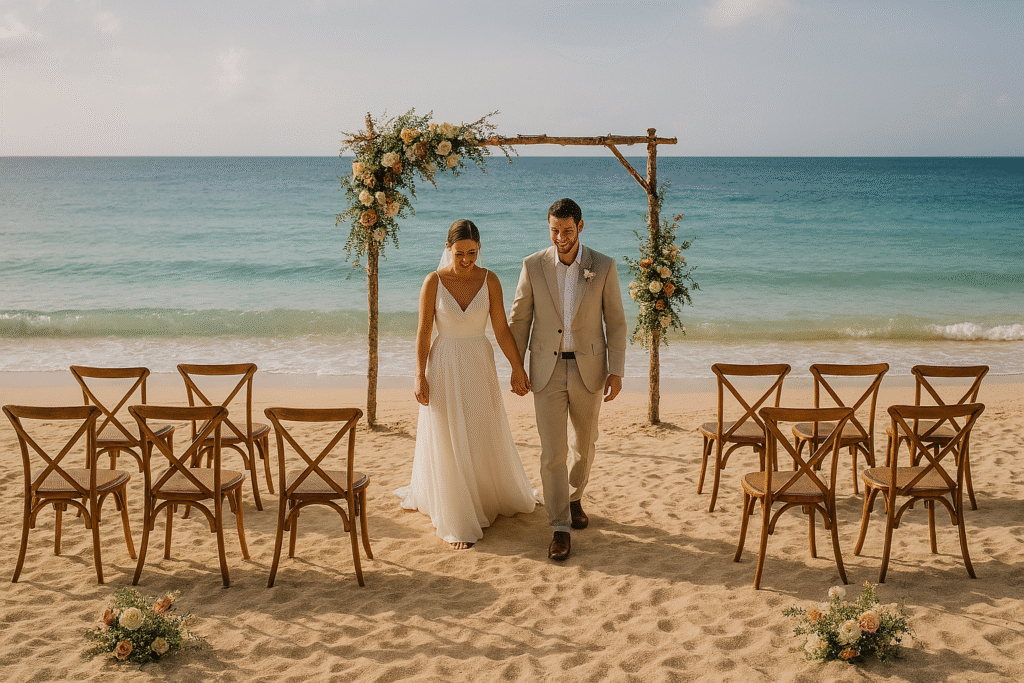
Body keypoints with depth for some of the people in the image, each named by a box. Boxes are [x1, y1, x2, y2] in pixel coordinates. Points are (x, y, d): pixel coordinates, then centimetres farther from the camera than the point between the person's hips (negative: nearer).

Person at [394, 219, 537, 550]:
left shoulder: (489, 280, -4)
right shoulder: (434, 281, -9)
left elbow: (502, 329, -2)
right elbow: (423, 331, -7)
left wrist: (519, 369, -4)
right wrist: (420, 377, -12)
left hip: (480, 366, 2)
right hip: (444, 367, -2)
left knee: (486, 437, 15)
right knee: (449, 444, 3)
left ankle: (492, 496, 41)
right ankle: (457, 522, 13)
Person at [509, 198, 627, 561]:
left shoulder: (604, 266, -6)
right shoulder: (533, 265, -5)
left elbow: (615, 321, -2)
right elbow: (519, 319, 2)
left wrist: (616, 371, -7)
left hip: (589, 369, 1)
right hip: (548, 370, -1)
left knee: (584, 443, 17)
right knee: (553, 451, -5)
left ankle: (574, 496, 44)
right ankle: (561, 527, 4)